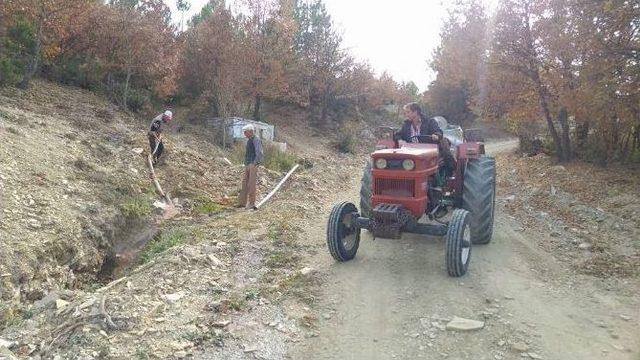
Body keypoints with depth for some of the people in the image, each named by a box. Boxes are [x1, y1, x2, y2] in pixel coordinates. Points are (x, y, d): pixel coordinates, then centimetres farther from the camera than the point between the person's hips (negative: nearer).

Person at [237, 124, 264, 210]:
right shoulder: (249, 140, 16)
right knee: (244, 183, 10)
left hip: (253, 165, -9)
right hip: (247, 165, 9)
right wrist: (246, 163, 17)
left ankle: (251, 204, -1)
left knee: (251, 184, -7)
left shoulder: (256, 140, -11)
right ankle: (242, 202, 17)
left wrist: (255, 162, -18)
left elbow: (259, 153, -19)